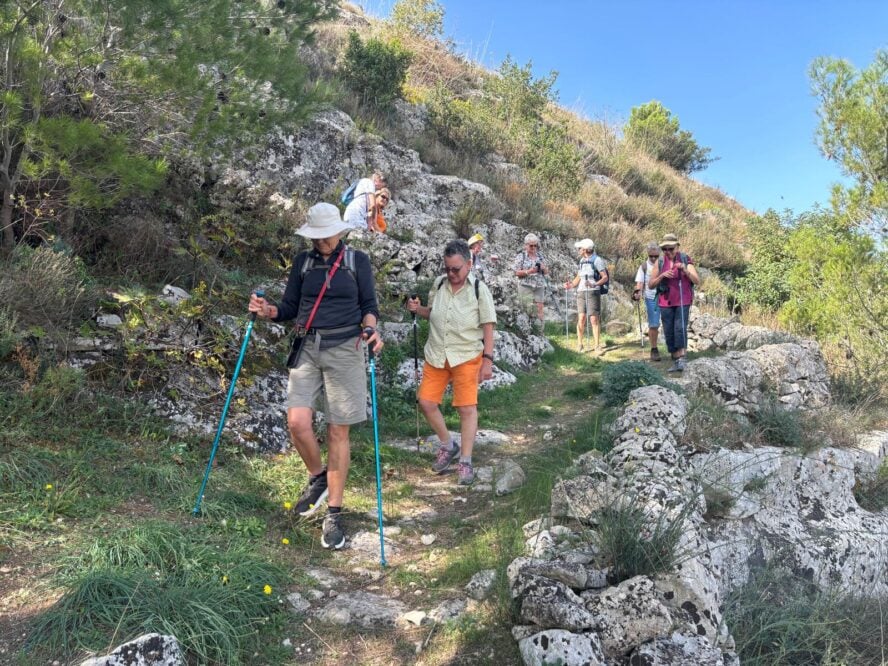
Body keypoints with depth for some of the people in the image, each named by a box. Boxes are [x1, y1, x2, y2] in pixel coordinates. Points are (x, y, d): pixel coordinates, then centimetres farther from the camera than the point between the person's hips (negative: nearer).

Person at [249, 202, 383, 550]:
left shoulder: (357, 261, 3)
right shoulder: (302, 262, 10)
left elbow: (369, 305, 3)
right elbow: (290, 307, 11)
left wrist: (369, 329, -18)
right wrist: (269, 310, -11)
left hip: (343, 349, -2)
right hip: (306, 348, 3)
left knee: (338, 432, 1)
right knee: (297, 422, -12)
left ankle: (334, 514, 12)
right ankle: (318, 478, 20)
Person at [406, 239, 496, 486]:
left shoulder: (479, 289, -7)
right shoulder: (439, 284, 3)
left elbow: (488, 327, -6)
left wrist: (488, 359, -10)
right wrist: (418, 309, -3)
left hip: (466, 357, -4)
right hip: (436, 355, 4)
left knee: (467, 408, -1)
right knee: (426, 402, 4)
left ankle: (465, 463, 12)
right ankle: (447, 446, 27)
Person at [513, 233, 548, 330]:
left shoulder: (540, 256, 14)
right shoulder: (521, 256, 3)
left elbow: (546, 272, 16)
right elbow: (517, 273, -3)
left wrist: (543, 268, -6)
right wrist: (529, 271, -17)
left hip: (539, 287, 4)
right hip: (526, 286, -3)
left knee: (539, 310, -1)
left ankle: (540, 331, 2)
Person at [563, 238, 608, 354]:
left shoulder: (597, 260, -6)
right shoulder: (582, 261, 16)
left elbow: (605, 277, -10)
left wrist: (594, 284, -26)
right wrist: (571, 285, 2)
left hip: (593, 292, -5)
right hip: (581, 292, 5)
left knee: (594, 319, -7)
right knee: (581, 318, -4)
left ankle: (597, 345, -1)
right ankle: (579, 344, 3)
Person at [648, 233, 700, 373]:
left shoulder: (686, 260, -2)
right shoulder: (659, 263, 2)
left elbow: (697, 281, -6)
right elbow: (651, 284, 3)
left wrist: (685, 270, -22)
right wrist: (662, 276, -15)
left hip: (683, 301, -2)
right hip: (666, 303, 3)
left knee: (680, 328, -18)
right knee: (669, 332, 3)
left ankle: (681, 360, -18)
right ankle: (675, 362, 12)